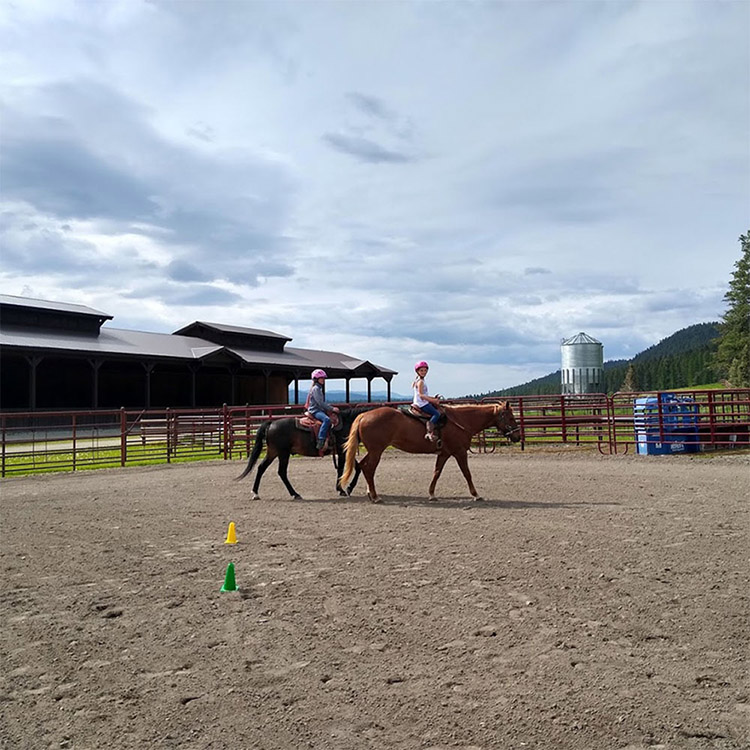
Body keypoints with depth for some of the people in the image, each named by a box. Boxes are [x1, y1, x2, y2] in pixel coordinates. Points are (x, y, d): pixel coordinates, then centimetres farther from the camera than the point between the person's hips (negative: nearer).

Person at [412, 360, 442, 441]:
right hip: (422, 404, -10)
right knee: (436, 413, -19)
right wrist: (432, 400, -23)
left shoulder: (420, 381, 17)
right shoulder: (420, 382, -13)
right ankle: (430, 432, -30)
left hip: (423, 403, 10)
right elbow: (421, 395, -22)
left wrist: (433, 398, 15)